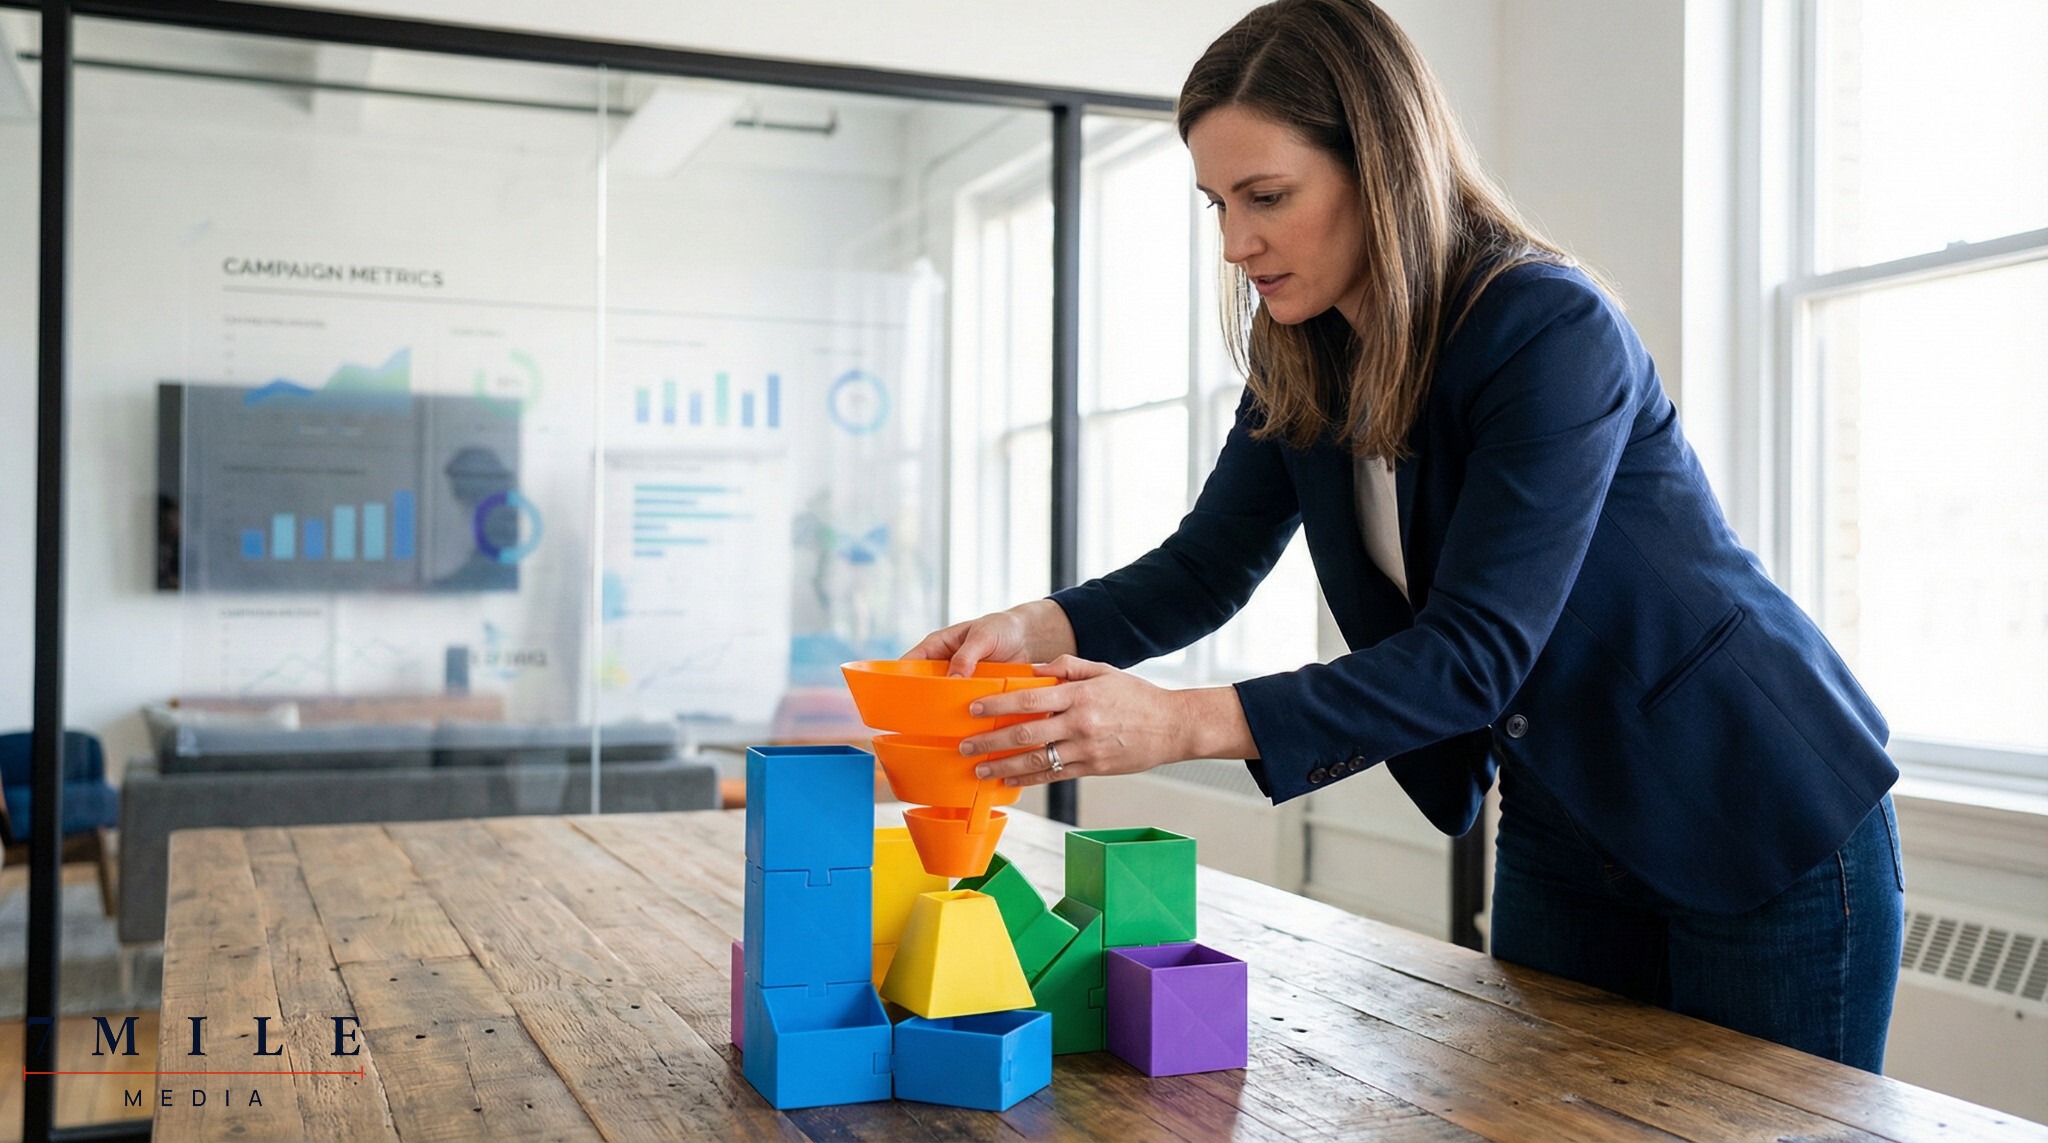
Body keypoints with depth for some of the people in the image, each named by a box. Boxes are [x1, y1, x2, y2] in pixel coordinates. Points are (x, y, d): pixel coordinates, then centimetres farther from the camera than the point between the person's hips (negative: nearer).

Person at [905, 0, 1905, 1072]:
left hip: (1768, 829, -6)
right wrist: (1038, 628, -20)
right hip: (1562, 840, 7)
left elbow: (1473, 655, -32)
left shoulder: (1551, 332, -27)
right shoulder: (1301, 361, -4)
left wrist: (1183, 722, -41)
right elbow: (1206, 565, 0)